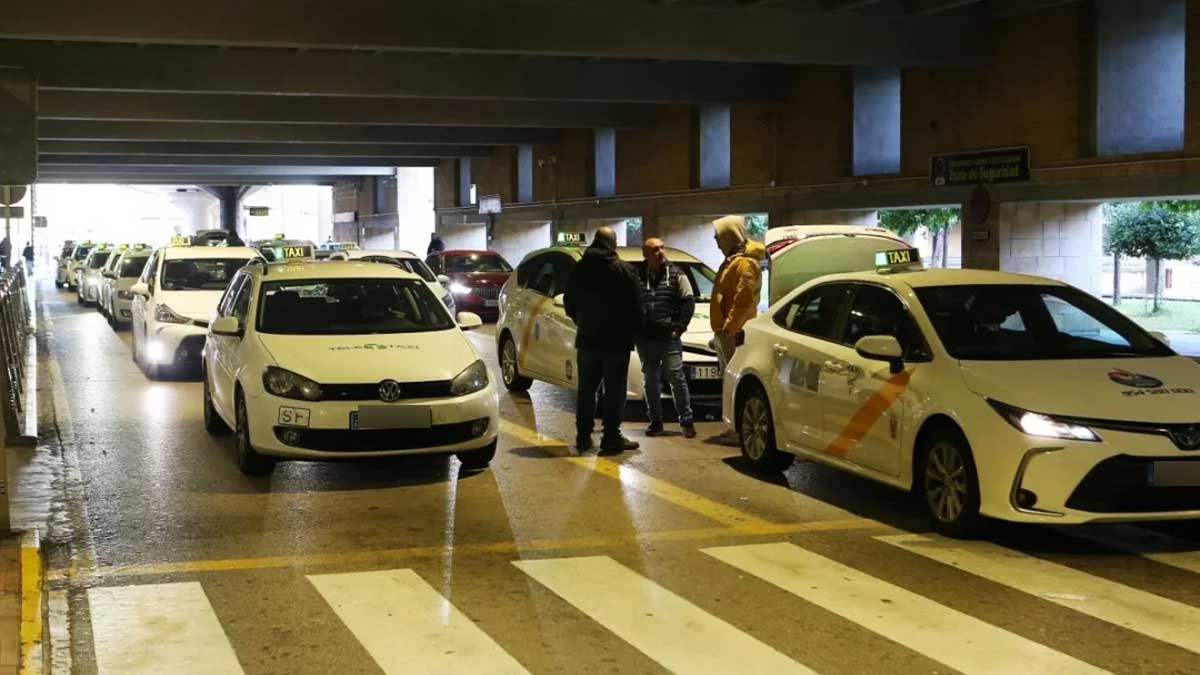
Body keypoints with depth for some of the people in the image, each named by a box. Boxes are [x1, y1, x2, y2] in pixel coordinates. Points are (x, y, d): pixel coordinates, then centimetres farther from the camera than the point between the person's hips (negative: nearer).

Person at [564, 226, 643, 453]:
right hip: (617, 340, -4)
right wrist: (634, 330, 6)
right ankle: (611, 437, -3)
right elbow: (635, 304, -8)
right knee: (615, 390, 0)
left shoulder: (579, 268, 4)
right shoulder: (624, 269, -8)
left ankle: (583, 436, 11)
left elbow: (569, 303, 10)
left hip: (587, 339, 4)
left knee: (586, 388, 10)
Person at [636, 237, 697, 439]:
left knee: (676, 377, -6)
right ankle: (655, 421, 15)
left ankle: (686, 420, 1)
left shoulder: (676, 275, 4)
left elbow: (689, 301, 1)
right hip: (645, 339, 2)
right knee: (651, 380, 7)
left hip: (669, 338, -2)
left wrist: (680, 326, -6)